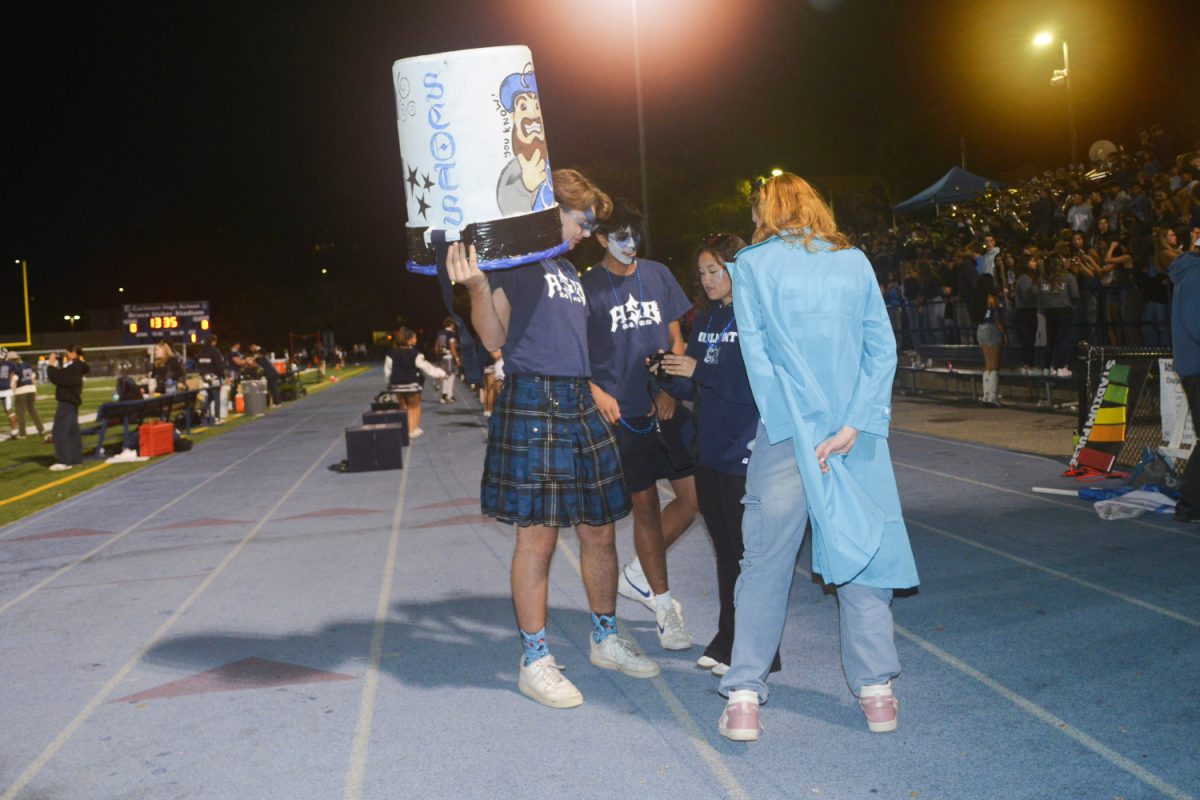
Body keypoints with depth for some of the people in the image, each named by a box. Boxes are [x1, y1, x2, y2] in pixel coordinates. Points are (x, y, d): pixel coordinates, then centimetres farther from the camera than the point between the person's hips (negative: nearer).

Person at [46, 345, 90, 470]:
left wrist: (52, 364, -11)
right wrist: (64, 364, 15)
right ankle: (76, 458, 17)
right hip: (71, 402, 10)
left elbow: (56, 377, -22)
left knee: (60, 432, -9)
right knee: (73, 432, 13)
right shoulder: (77, 367, 10)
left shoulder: (72, 367, -19)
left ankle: (64, 461, -11)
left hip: (67, 402, -10)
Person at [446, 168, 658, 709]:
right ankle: (535, 662, 9)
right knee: (538, 536, -3)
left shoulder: (568, 269, 22)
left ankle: (606, 641, 28)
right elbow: (495, 338, -8)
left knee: (599, 530, 11)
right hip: (532, 404, -7)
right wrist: (476, 285, -22)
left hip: (580, 404, 8)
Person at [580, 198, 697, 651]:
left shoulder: (658, 275, 9)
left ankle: (637, 574, 20)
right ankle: (664, 607, 18)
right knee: (645, 506, 4)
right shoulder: (589, 286, -2)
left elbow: (675, 338, 12)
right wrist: (597, 393, -16)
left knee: (695, 497, -1)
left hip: (666, 407, 4)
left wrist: (670, 389, -3)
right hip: (623, 412, -3)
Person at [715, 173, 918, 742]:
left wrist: (792, 433, -6)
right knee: (862, 553, 11)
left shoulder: (753, 264, 1)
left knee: (765, 563, 6)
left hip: (787, 435, -2)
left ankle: (744, 699, 7)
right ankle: (877, 693, 16)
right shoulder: (855, 262, 8)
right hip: (857, 436, 2)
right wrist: (853, 426, -8)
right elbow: (883, 348, -2)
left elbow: (755, 353, -6)